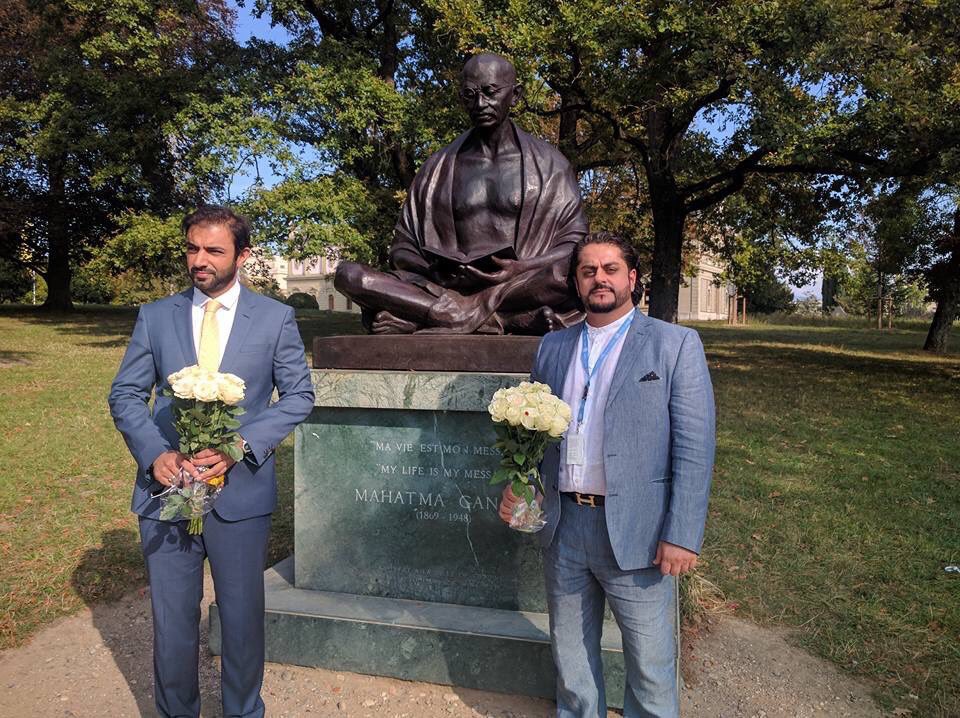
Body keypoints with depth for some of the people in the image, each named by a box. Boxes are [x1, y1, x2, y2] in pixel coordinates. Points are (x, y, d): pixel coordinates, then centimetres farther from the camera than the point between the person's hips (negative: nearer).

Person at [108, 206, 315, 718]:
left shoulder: (275, 318, 0)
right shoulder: (154, 316, 5)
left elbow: (298, 395, -1)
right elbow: (125, 394, 6)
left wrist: (242, 445, -15)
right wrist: (154, 453, -12)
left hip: (241, 492, -1)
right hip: (167, 488, 2)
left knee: (242, 618, 13)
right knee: (171, 621, 14)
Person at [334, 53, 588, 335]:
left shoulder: (546, 162, 12)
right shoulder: (440, 166, 16)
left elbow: (576, 243, 5)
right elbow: (402, 248, 13)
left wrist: (522, 269, -15)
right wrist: (434, 273, -10)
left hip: (520, 287, -1)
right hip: (448, 286, 2)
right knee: (348, 275, -19)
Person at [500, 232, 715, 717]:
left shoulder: (675, 344, -4)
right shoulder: (552, 346, 9)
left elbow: (694, 446, -8)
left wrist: (682, 535, -14)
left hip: (635, 532, -4)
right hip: (563, 527, 4)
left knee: (650, 667, 9)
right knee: (570, 657, 20)